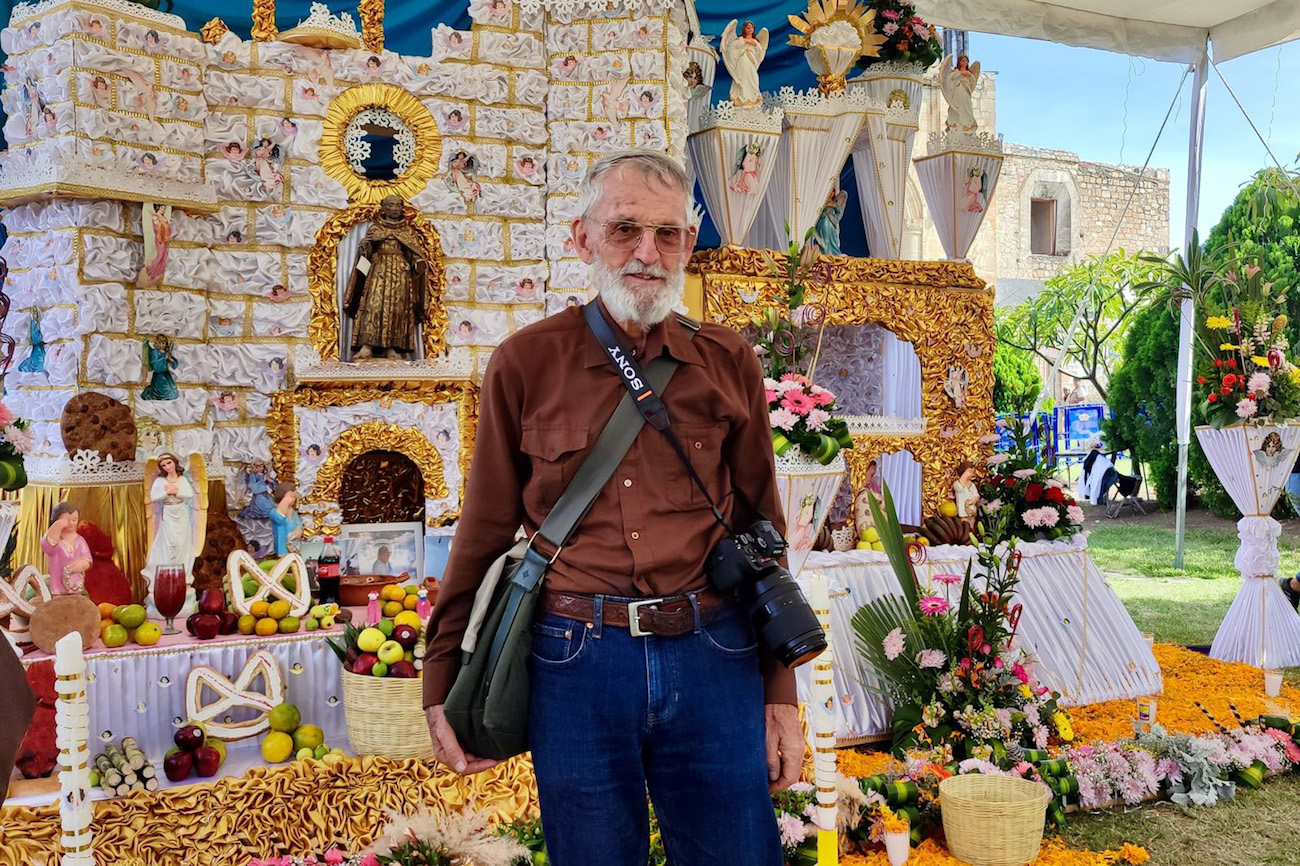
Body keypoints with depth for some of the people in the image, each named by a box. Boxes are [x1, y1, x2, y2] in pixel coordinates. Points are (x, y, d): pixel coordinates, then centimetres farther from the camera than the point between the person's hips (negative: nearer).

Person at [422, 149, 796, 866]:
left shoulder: (728, 362, 4)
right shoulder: (526, 363, 0)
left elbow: (760, 531, 8)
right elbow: (483, 534, 5)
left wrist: (780, 693, 6)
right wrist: (442, 684, 6)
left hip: (712, 654, 1)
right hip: (575, 663, -1)